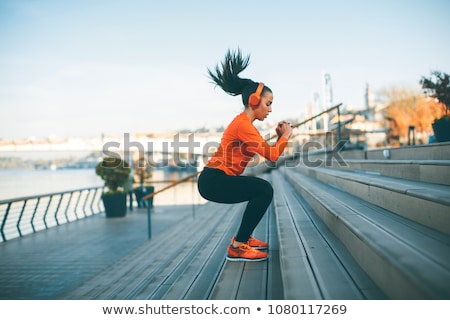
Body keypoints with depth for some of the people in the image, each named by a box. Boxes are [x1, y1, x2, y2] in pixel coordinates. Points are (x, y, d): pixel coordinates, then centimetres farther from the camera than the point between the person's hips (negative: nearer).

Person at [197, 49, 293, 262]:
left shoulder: (245, 123, 16)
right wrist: (285, 135, -4)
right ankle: (238, 247, -17)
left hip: (218, 179, 11)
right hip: (213, 181, -11)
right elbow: (272, 156, -20)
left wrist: (279, 137, 8)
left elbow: (267, 152, 18)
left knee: (263, 190, 22)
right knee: (264, 190, -22)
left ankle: (244, 238, 22)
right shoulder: (243, 124, -16)